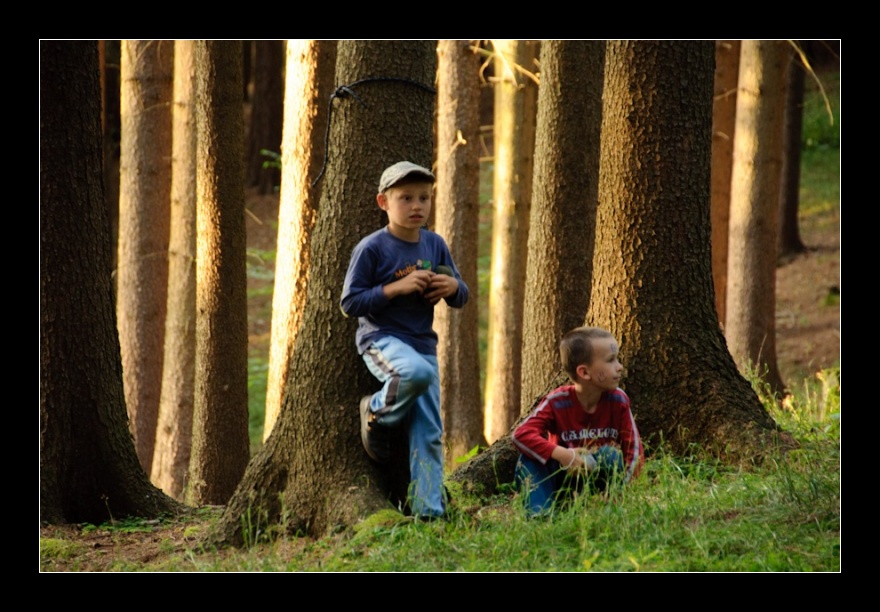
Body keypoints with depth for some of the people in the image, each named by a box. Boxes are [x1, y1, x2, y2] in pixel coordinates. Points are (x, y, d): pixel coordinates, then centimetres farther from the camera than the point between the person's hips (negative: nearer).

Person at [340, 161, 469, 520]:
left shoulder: (435, 245, 9)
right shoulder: (371, 249, -8)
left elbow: (460, 299, 18)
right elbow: (349, 303, -10)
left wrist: (454, 287, -7)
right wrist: (396, 288, -19)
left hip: (423, 343, 6)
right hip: (381, 339, -6)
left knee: (429, 433, 0)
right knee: (417, 372, -38)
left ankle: (428, 510, 3)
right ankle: (377, 412, -10)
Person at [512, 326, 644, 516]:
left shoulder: (618, 401, -10)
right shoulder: (557, 401, -16)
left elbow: (634, 449, -11)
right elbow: (521, 434, -29)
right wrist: (562, 454, -40)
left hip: (598, 478, 1)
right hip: (563, 480, -1)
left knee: (611, 455, -29)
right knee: (529, 459, -26)